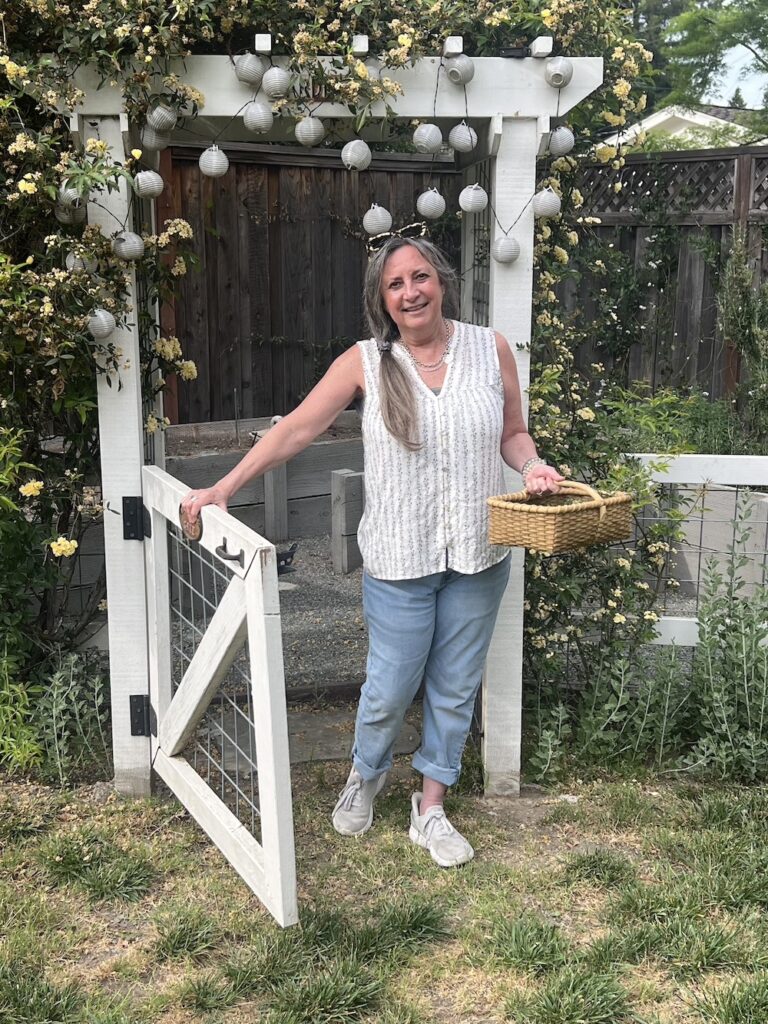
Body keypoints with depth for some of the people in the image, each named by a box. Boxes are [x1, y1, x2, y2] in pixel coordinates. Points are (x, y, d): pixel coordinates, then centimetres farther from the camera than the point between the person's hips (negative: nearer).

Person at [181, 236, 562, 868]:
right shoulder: (366, 363, -5)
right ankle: (366, 775, 39)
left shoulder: (491, 349, 0)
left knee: (455, 689, 13)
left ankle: (430, 809, 32)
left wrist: (533, 466, -11)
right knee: (390, 688, 6)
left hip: (478, 556, 2)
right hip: (400, 558, -2)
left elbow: (512, 433, 11)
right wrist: (224, 488, -12)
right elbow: (295, 431, -6)